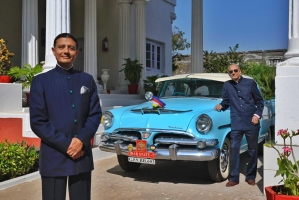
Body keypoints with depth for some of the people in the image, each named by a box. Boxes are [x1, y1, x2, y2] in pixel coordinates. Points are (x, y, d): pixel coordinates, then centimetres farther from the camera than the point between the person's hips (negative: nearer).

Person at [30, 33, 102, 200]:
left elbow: (96, 114, 5)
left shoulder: (87, 80, 9)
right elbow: (37, 122, -5)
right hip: (53, 157, -2)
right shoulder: (41, 81, 1)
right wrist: (65, 145, -13)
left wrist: (81, 140, -12)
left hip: (83, 155, 3)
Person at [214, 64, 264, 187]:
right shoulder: (227, 85, 5)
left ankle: (250, 177, 23)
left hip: (251, 122, 0)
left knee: (252, 150, 9)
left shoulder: (250, 83, 1)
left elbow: (260, 101, 5)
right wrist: (221, 106, -10)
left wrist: (257, 115, -7)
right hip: (236, 123, 0)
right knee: (234, 149, -4)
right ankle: (233, 178, 4)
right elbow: (226, 101, 11)